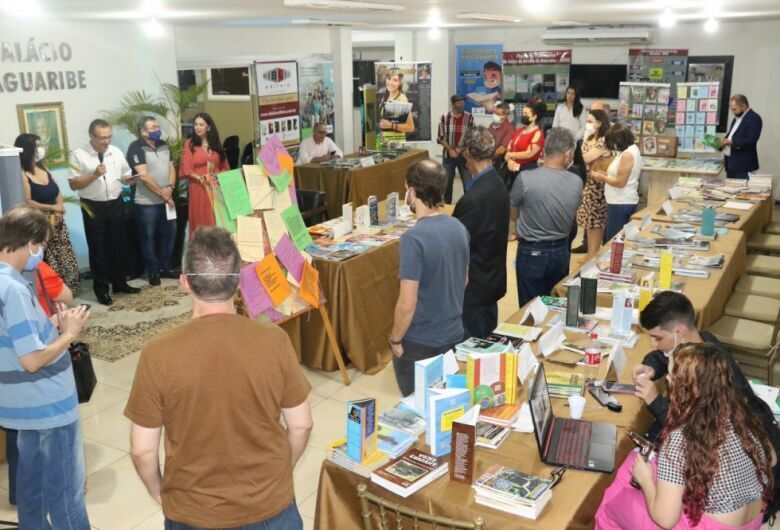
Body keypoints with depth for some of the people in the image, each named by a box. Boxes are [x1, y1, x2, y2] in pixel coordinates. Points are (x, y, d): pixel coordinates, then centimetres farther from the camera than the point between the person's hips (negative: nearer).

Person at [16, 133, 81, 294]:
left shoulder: (44, 169, 11)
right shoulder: (23, 175, -14)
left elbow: (57, 192, 14)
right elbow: (27, 202, -20)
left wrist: (59, 209, -5)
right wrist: (52, 208, -14)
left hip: (56, 222, 8)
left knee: (64, 260, 12)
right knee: (49, 264, -8)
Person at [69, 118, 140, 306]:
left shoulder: (116, 152, 4)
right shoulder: (79, 155, -9)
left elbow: (126, 177, 11)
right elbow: (73, 184, -11)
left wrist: (133, 179, -12)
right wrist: (95, 174, -22)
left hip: (116, 205, 4)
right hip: (93, 208, -4)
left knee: (118, 246, 14)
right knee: (98, 249, 5)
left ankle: (119, 283, 30)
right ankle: (101, 289, 17)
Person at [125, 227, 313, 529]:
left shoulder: (157, 354, -20)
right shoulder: (274, 341, -17)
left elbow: (142, 450, -11)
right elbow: (301, 425, -7)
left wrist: (158, 491, 9)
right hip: (270, 504, 1)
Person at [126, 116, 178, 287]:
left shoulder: (163, 145, 10)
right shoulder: (136, 148, -12)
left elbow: (171, 168, 9)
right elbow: (144, 176, -17)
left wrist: (170, 187, -10)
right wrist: (163, 195, -14)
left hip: (166, 200, 7)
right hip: (146, 202, -6)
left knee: (169, 234, 13)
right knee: (148, 237, 4)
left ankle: (166, 267, 27)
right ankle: (153, 272, 14)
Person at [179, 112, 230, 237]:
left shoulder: (216, 144, 13)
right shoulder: (190, 143, 5)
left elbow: (225, 166, 14)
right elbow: (186, 168, -2)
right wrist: (199, 178, -18)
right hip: (199, 187, -3)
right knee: (201, 220, -2)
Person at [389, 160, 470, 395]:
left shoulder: (413, 238, -25)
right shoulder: (459, 227, -2)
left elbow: (407, 304, -24)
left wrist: (395, 339, -8)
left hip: (419, 343, -6)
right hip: (455, 335, 7)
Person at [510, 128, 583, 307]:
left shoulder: (525, 178, -18)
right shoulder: (577, 182, -7)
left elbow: (512, 215, -3)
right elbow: (569, 218, 7)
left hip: (531, 252, -3)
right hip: (561, 252, 4)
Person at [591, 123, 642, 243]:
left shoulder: (627, 155, -19)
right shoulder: (630, 150, 12)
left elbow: (620, 182, -20)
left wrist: (601, 177, -8)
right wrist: (605, 174, 7)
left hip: (621, 203, -10)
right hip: (623, 202, 10)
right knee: (616, 237, 15)